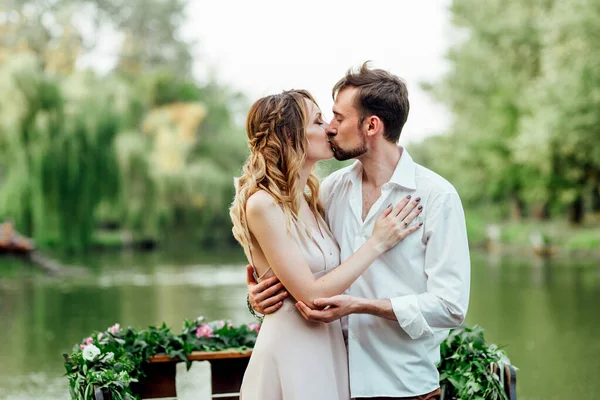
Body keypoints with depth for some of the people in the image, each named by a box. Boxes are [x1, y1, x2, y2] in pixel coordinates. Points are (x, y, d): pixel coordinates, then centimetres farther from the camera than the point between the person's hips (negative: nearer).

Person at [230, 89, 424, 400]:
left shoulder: (309, 197, 7)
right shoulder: (262, 204, -15)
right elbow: (310, 294, -18)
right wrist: (377, 243, -14)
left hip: (329, 346, 7)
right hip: (290, 349, -7)